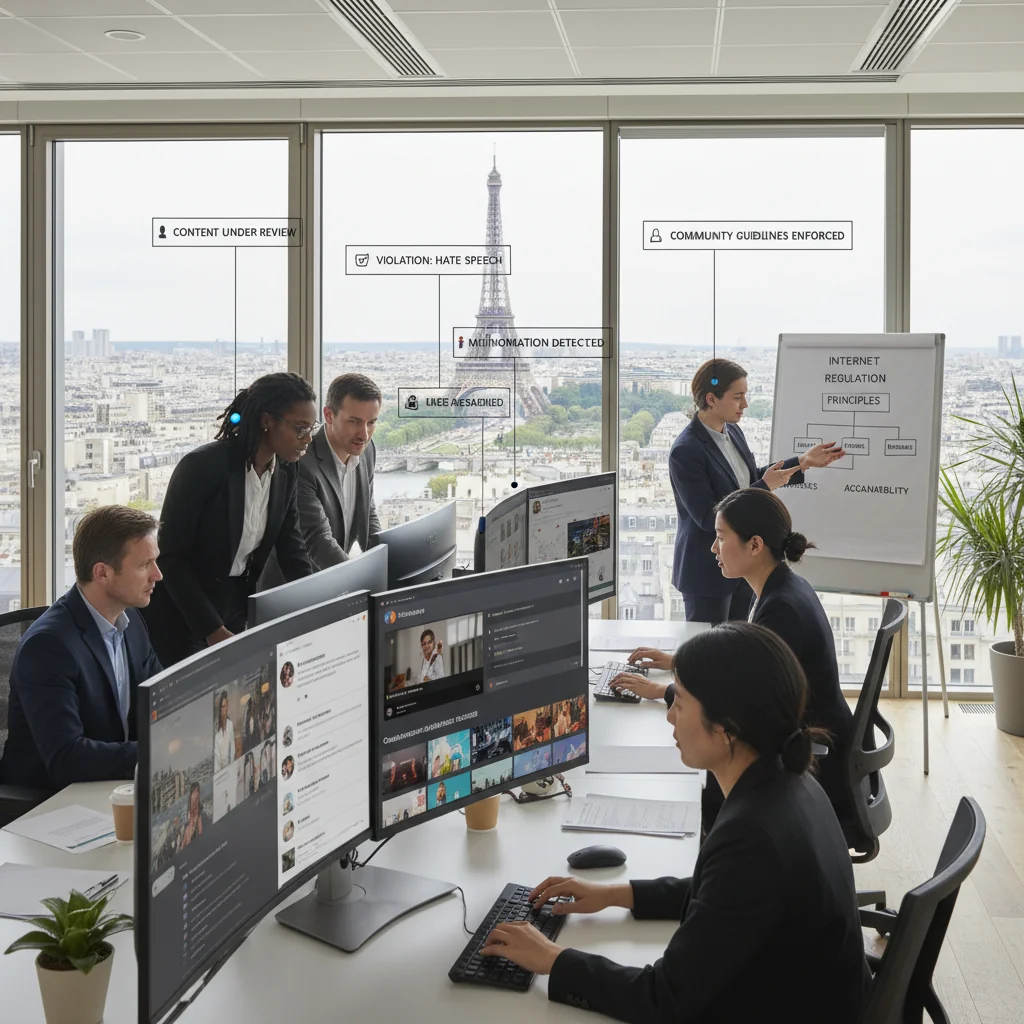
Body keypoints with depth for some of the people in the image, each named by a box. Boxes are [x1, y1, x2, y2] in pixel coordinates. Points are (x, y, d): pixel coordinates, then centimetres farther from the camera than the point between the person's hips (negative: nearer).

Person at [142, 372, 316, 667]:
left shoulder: (285, 473, -1)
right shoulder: (203, 466, -22)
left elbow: (293, 553, 2)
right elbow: (171, 557, -20)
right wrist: (213, 631, -23)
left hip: (236, 606, 6)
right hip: (181, 615, -6)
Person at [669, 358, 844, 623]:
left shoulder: (732, 431, 3)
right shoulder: (686, 452, -23)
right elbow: (708, 519, -24)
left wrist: (803, 461, 10)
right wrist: (765, 487, -22)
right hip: (708, 572, -8)